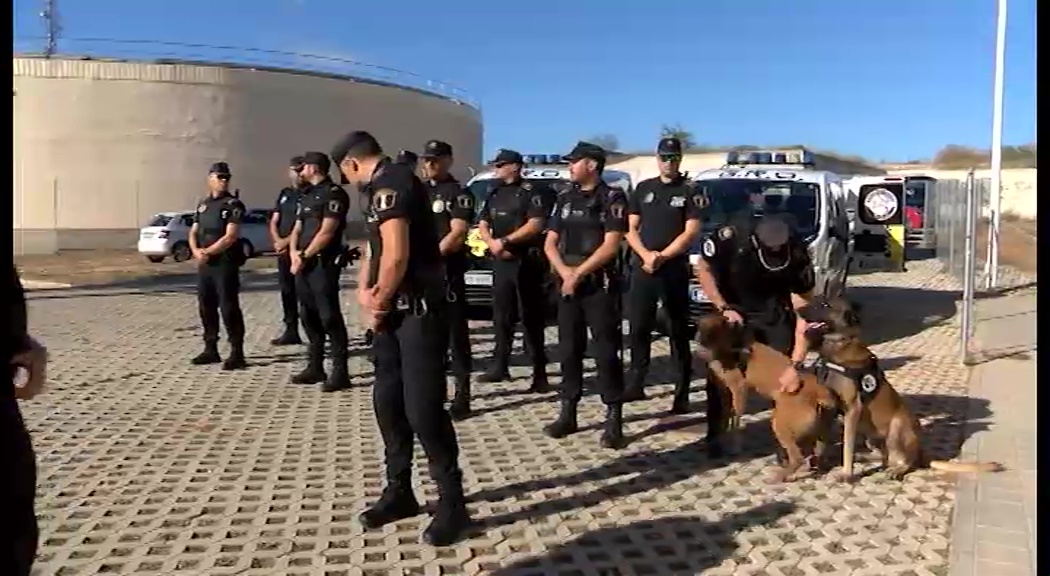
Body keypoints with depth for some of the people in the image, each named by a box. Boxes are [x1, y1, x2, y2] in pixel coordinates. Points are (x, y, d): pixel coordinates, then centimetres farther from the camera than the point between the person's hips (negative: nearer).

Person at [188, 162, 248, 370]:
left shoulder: (233, 205, -6)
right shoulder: (203, 205, 16)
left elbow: (230, 237, -15)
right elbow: (193, 232, 16)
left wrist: (207, 252, -14)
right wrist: (196, 251, -5)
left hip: (225, 264, -7)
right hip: (204, 265, 7)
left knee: (229, 308, -7)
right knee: (206, 307, 11)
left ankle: (237, 353, -3)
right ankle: (210, 349, 22)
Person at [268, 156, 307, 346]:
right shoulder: (285, 193, 16)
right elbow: (274, 222, 15)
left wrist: (287, 241, -11)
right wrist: (277, 241, -3)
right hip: (284, 251, 7)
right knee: (287, 290, 11)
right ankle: (291, 332, 20)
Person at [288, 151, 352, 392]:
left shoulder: (334, 194, -9)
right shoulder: (306, 196, 19)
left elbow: (326, 232, -15)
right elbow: (297, 229, 17)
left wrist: (304, 256, -11)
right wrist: (294, 253, -2)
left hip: (323, 263, -9)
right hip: (303, 264, 9)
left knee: (329, 317, -9)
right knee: (308, 316, 12)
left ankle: (340, 371, -6)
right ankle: (315, 367, 21)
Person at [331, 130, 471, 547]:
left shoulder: (391, 182, -14)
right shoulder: (379, 188, 17)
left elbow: (396, 255, -24)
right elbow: (374, 250, 19)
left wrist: (380, 303, -10)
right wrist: (364, 293, 1)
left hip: (419, 311, -10)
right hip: (394, 310, 10)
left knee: (423, 410, -6)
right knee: (387, 403, 13)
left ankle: (452, 504, 6)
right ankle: (399, 493, 25)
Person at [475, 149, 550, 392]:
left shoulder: (530, 191, -4)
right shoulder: (493, 194, 17)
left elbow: (536, 224, -15)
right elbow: (482, 225, 14)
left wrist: (505, 240, -17)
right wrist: (492, 243, -7)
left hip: (526, 261, -6)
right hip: (501, 261, 7)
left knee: (531, 317, -4)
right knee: (501, 315, 7)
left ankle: (539, 372, 1)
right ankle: (499, 366, 13)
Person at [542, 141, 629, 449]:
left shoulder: (612, 198, -4)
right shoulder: (565, 199, 13)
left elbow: (611, 245, -12)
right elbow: (550, 243, 10)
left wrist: (578, 273, -11)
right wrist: (565, 272, -7)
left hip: (600, 285, -6)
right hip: (567, 285, 6)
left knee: (606, 352, -5)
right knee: (569, 350, 9)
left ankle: (613, 419, -1)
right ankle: (568, 413, 17)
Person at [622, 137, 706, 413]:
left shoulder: (690, 191, 1)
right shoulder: (643, 189, 12)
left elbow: (691, 232, -7)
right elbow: (631, 229, 9)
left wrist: (662, 257, -14)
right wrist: (646, 255, -8)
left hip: (675, 269, -3)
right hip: (642, 267, 3)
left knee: (679, 331, 2)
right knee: (638, 328, 4)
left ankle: (682, 393, 5)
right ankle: (636, 384, 15)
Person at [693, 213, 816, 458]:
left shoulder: (798, 254, -29)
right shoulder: (732, 235, -31)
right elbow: (704, 269, -12)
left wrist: (796, 365, -34)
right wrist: (723, 308, -20)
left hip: (774, 312, 0)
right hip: (731, 306, 0)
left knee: (783, 371, -9)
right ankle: (715, 435, 15)